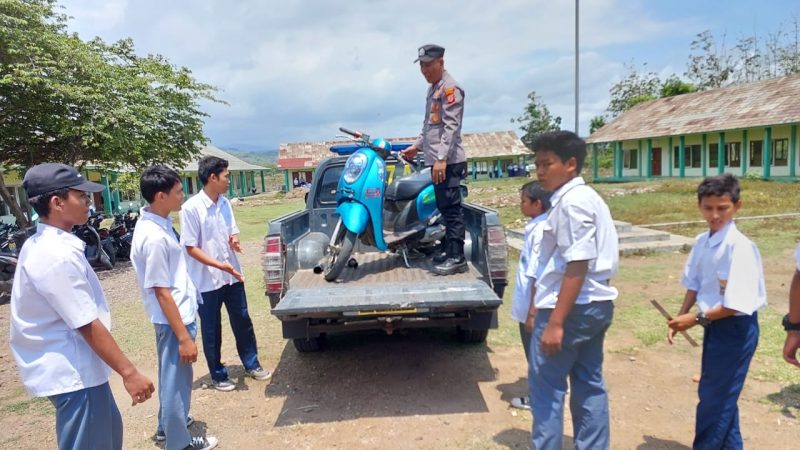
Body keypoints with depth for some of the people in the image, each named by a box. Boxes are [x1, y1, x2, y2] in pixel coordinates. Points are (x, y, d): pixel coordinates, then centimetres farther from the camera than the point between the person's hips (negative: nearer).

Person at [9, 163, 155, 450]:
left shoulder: (42, 245, 6)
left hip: (71, 367, 10)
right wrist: (128, 372, -20)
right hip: (73, 373, -10)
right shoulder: (57, 255, -25)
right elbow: (87, 325, -25)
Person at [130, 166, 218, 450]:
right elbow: (162, 292, -24)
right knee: (177, 378, 7)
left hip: (178, 313, 10)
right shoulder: (154, 237, -27)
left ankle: (168, 424, 44)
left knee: (172, 375, 25)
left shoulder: (157, 223, 3)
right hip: (173, 320, -10)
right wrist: (183, 337, -21)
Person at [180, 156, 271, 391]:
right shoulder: (191, 208, -17)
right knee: (211, 331, 9)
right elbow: (191, 247, -16)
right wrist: (219, 265, -24)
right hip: (207, 281, -6)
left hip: (232, 276, 6)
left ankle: (251, 365, 33)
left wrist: (234, 241, -10)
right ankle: (218, 375, 26)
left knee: (243, 322, 16)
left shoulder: (225, 203, 3)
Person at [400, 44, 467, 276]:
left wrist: (442, 158, -23)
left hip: (447, 162, -10)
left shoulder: (450, 88, -8)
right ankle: (450, 251, 20)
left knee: (451, 208, -10)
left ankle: (457, 258, -7)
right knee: (444, 208, 12)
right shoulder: (433, 89, 22)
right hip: (436, 160, 10)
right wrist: (417, 146, 28)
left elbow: (451, 127, -17)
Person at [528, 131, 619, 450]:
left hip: (571, 308, -10)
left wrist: (555, 322, -23)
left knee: (545, 387, 2)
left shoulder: (572, 201, -16)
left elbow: (577, 266, -23)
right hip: (594, 305, 10)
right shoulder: (586, 197, 14)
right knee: (589, 385, 16)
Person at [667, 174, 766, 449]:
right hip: (715, 324, 8)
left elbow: (738, 304, -25)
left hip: (736, 328, -8)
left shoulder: (740, 246, -23)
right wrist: (681, 317, -3)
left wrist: (697, 319, -19)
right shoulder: (702, 242, 0)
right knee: (721, 395, 21)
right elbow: (694, 284, 8)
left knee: (714, 396, 3)